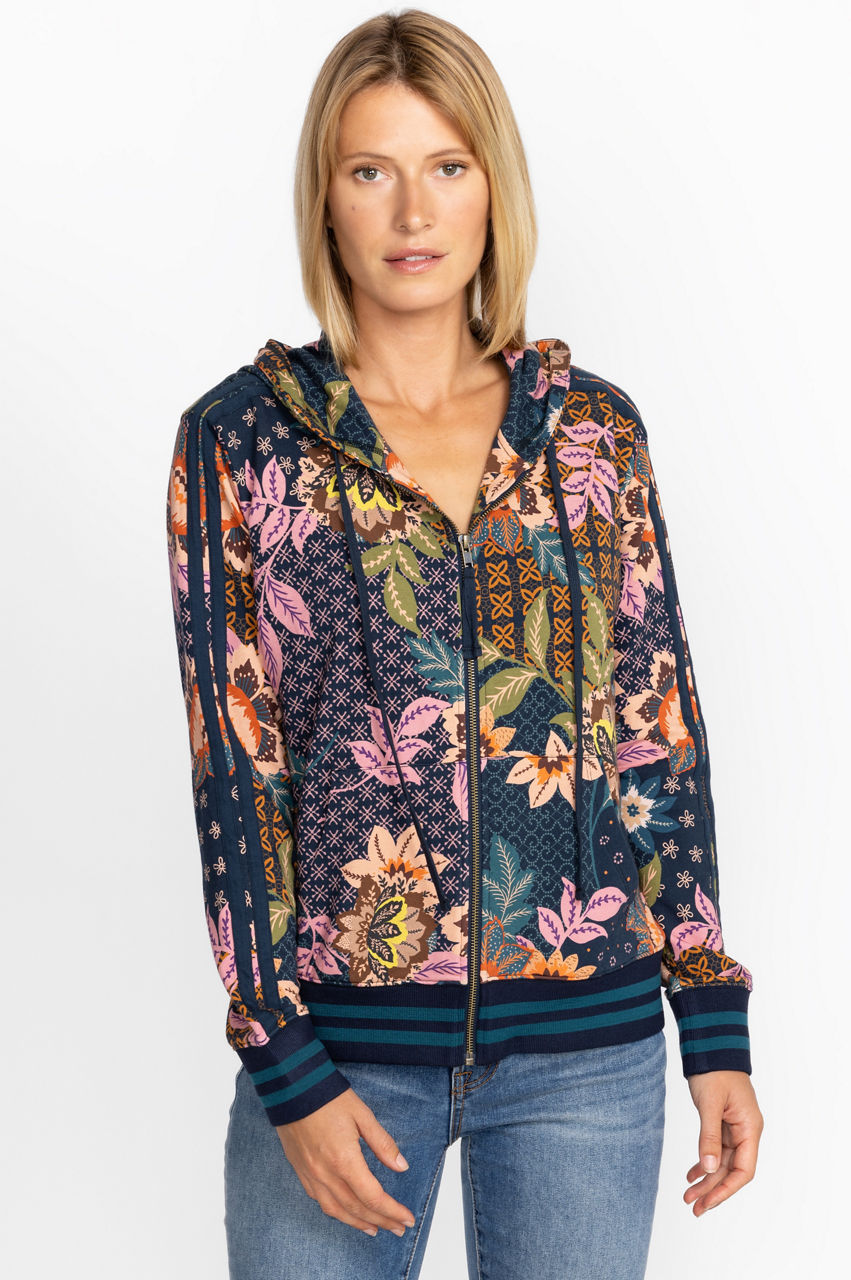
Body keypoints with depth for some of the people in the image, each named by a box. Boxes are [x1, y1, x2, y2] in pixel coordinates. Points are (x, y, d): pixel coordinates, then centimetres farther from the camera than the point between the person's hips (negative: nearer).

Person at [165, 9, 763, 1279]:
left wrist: (717, 1030, 3)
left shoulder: (595, 428, 3)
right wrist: (285, 1069, -9)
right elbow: (231, 760, -5)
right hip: (340, 1040, -1)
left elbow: (664, 732, 5)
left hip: (586, 1045, 2)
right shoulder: (241, 436, -3)